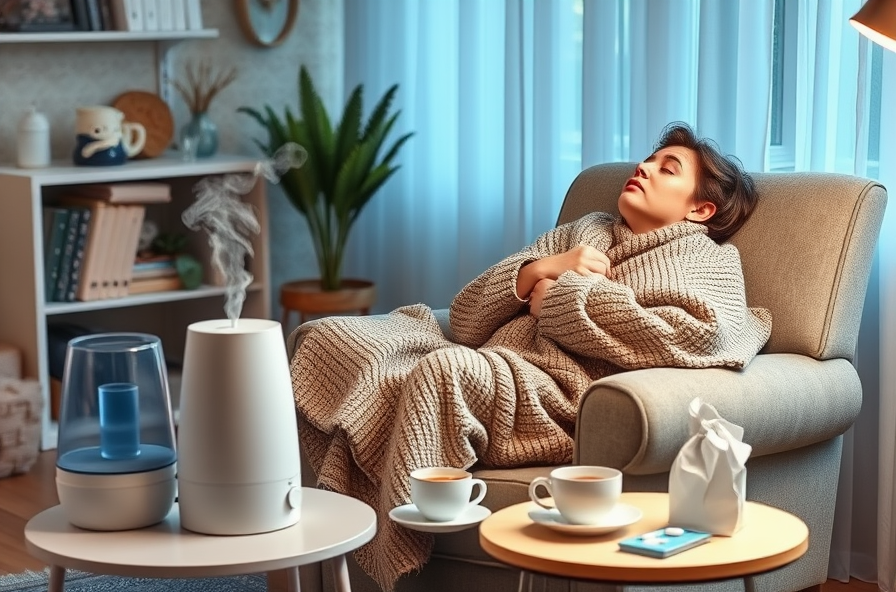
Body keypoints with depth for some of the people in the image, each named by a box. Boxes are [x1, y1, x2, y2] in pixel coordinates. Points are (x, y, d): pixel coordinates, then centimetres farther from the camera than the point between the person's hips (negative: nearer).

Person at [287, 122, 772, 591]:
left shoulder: (709, 258, 15)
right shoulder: (581, 232, 32)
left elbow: (698, 336, -12)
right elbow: (466, 322, 21)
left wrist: (561, 296, -4)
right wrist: (536, 270, 2)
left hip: (560, 396, -6)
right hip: (482, 372, 6)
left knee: (443, 370, -36)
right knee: (326, 337, -14)